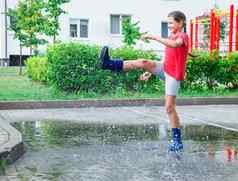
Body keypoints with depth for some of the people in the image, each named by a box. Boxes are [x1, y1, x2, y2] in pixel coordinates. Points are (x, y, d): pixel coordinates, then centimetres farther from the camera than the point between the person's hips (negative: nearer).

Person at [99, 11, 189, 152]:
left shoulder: (183, 36, -8)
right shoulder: (172, 38, 19)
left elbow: (174, 44, -33)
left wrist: (154, 37, -30)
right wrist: (150, 72, 17)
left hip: (174, 75, -7)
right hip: (164, 70, 7)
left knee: (170, 107, -8)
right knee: (142, 63, -15)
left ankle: (177, 140, 0)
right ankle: (109, 64, -19)